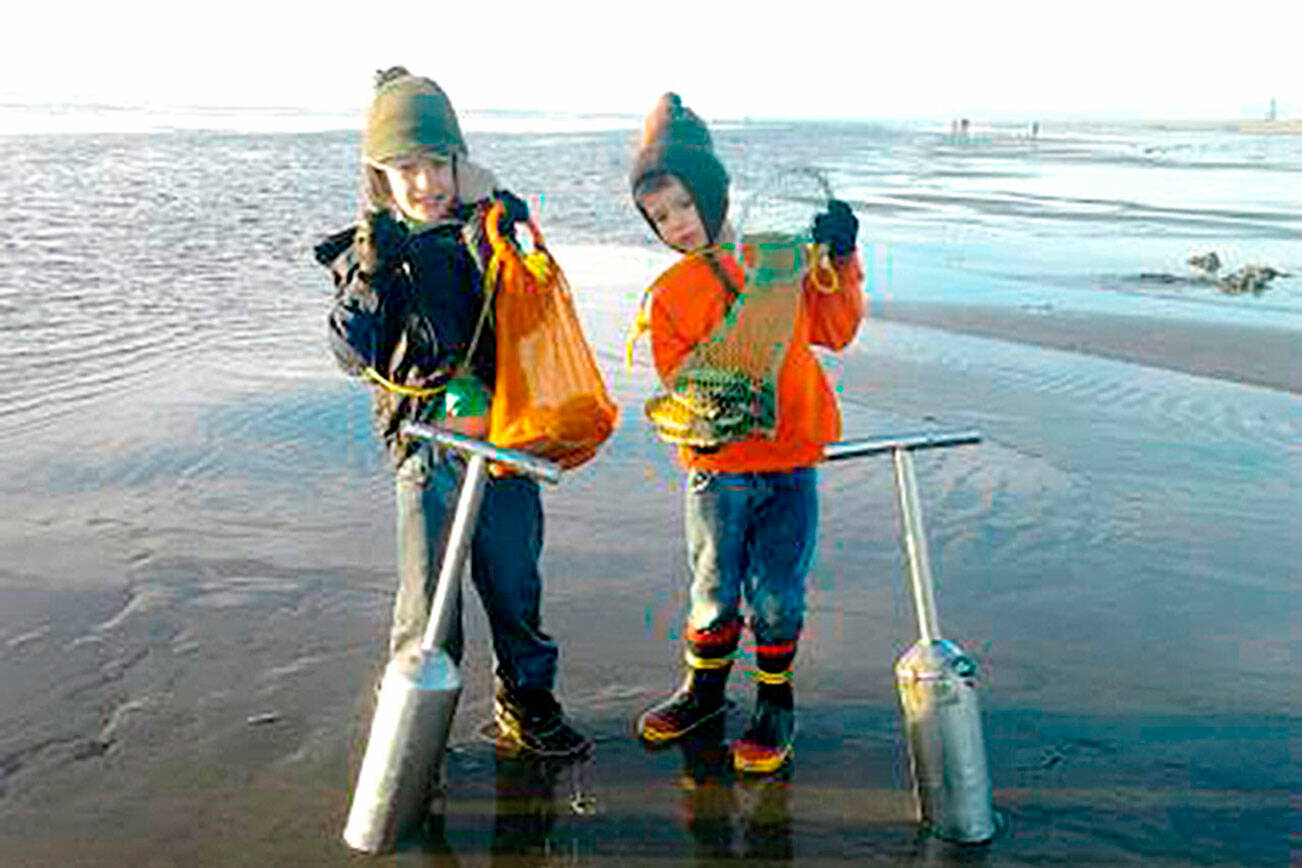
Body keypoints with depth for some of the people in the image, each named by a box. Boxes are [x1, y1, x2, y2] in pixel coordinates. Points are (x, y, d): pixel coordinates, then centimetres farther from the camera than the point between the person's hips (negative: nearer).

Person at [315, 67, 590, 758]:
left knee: (515, 583, 13)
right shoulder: (367, 251, 2)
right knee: (428, 596, 3)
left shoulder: (493, 228, 4)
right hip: (428, 441, -2)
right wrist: (370, 275, -16)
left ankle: (526, 702, 32)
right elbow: (352, 354, -4)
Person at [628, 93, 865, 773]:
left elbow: (835, 330, 7)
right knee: (715, 592, 12)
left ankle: (775, 703, 27)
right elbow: (677, 379, -2)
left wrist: (839, 262, -2)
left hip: (791, 463, 0)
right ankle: (703, 689, 35)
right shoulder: (668, 295, 1)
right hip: (717, 468, 0)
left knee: (777, 598, 7)